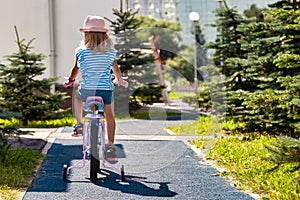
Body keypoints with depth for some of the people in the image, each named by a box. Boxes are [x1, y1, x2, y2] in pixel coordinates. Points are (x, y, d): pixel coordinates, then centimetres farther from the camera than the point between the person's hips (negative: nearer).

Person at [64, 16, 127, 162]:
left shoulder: (81, 51, -5)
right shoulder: (110, 51, 3)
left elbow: (76, 69, 8)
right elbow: (115, 68, 18)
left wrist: (70, 81, 28)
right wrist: (120, 80, 38)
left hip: (87, 90, -1)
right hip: (106, 89, 1)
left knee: (77, 96, 33)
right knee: (109, 116, 15)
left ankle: (79, 124, 33)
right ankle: (110, 146, 6)